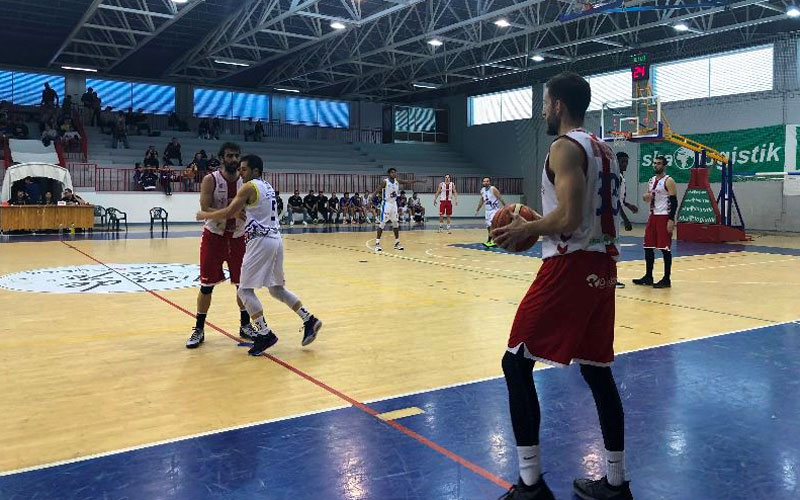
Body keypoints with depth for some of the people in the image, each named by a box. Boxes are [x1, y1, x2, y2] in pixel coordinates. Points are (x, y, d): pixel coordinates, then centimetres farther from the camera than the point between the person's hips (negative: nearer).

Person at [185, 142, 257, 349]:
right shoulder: (210, 180, -11)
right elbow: (205, 210, -20)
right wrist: (231, 212, -32)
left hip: (238, 237, 3)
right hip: (214, 236, -3)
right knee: (207, 285, -1)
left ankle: (245, 325, 23)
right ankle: (199, 329, 11)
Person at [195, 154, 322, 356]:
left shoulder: (249, 187, -8)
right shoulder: (267, 186, 19)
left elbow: (228, 213, -13)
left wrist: (205, 215, 0)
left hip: (261, 241, -9)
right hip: (275, 239, 9)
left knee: (245, 290, -2)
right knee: (277, 288, 18)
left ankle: (264, 334, -7)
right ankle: (309, 320, 13)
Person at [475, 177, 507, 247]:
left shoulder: (493, 189, -15)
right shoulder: (482, 190, 5)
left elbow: (500, 198, -14)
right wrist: (477, 210, 22)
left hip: (494, 210, -7)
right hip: (487, 210, 7)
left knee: (492, 225, -18)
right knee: (488, 226, 8)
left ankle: (489, 241, -20)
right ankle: (494, 242, 19)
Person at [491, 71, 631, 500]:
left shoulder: (564, 147, -11)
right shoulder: (603, 149, 18)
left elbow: (570, 218, -22)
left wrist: (525, 230, -6)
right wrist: (538, 225, 20)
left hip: (570, 267, -9)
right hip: (601, 265, 10)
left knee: (516, 363, 0)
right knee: (596, 369, 15)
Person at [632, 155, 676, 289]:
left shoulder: (669, 181, -10)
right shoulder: (651, 180, 14)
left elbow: (674, 201, -14)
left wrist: (671, 220, -21)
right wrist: (646, 197, 0)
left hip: (664, 217, -8)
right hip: (653, 216, 8)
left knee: (665, 249, -5)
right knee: (648, 247, 9)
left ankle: (666, 279, 2)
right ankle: (648, 277, 18)